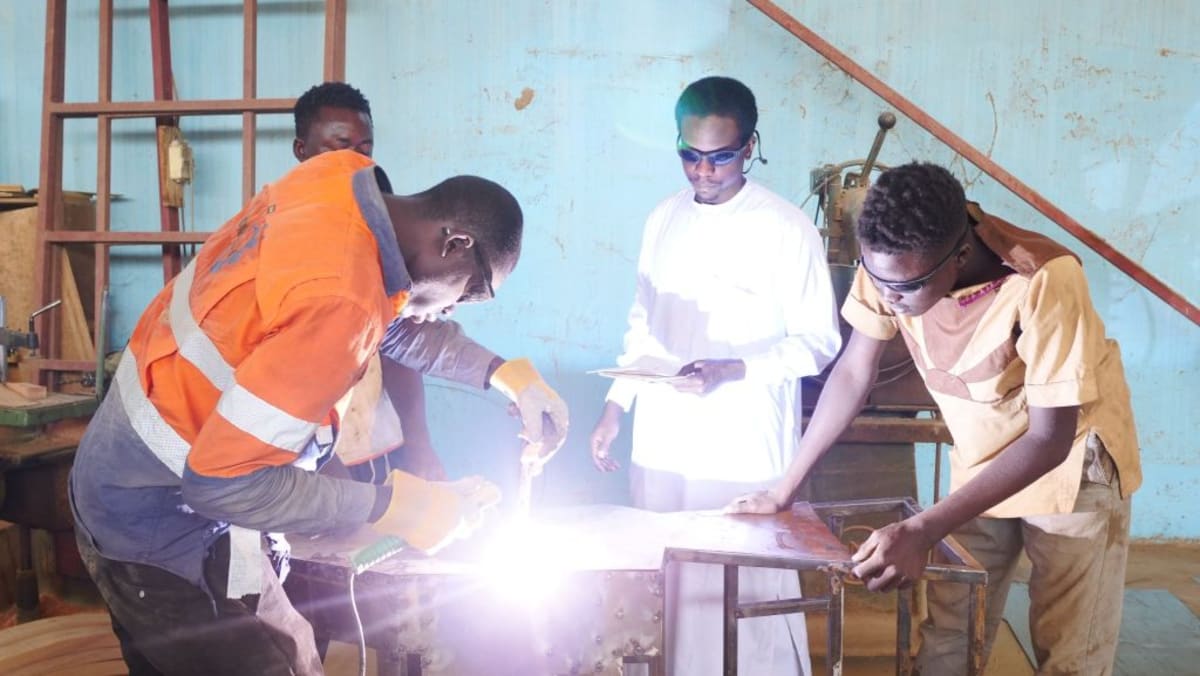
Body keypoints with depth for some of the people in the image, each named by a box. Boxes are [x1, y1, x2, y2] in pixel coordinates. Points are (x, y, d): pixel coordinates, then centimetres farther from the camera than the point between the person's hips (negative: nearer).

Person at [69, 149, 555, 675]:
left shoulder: (338, 180, -5)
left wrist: (498, 372, 13)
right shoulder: (341, 300, -30)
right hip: (165, 526, -9)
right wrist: (389, 506, -21)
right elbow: (223, 479, -28)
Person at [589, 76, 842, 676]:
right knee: (667, 587, 12)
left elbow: (818, 342, -8)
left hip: (744, 453, -5)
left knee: (749, 594, 0)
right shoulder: (663, 220, 8)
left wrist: (731, 370, -21)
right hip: (660, 445, 5)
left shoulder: (787, 228, -9)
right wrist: (617, 404, 9)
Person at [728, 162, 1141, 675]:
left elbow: (1049, 439, -30)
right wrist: (784, 489, -8)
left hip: (1070, 462, -4)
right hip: (981, 460, 4)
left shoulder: (1044, 281, -35)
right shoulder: (893, 264, -22)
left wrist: (921, 532, -37)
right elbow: (854, 374, -8)